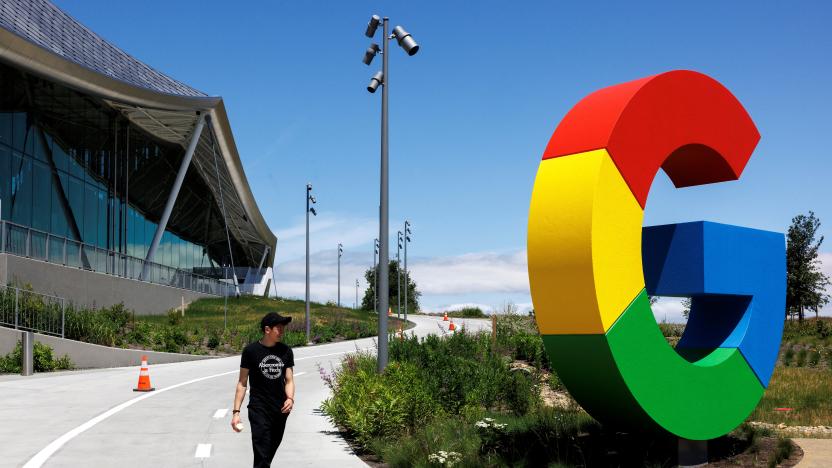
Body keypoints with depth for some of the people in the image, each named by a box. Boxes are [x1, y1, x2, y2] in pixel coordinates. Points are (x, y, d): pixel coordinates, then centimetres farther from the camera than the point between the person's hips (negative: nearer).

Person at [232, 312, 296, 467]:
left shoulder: (286, 351, 4)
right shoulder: (251, 351, -7)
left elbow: (289, 380, 7)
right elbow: (242, 383, -3)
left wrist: (290, 398, -14)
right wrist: (236, 411, -8)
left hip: (280, 411, 4)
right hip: (259, 411, -4)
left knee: (270, 453, 16)